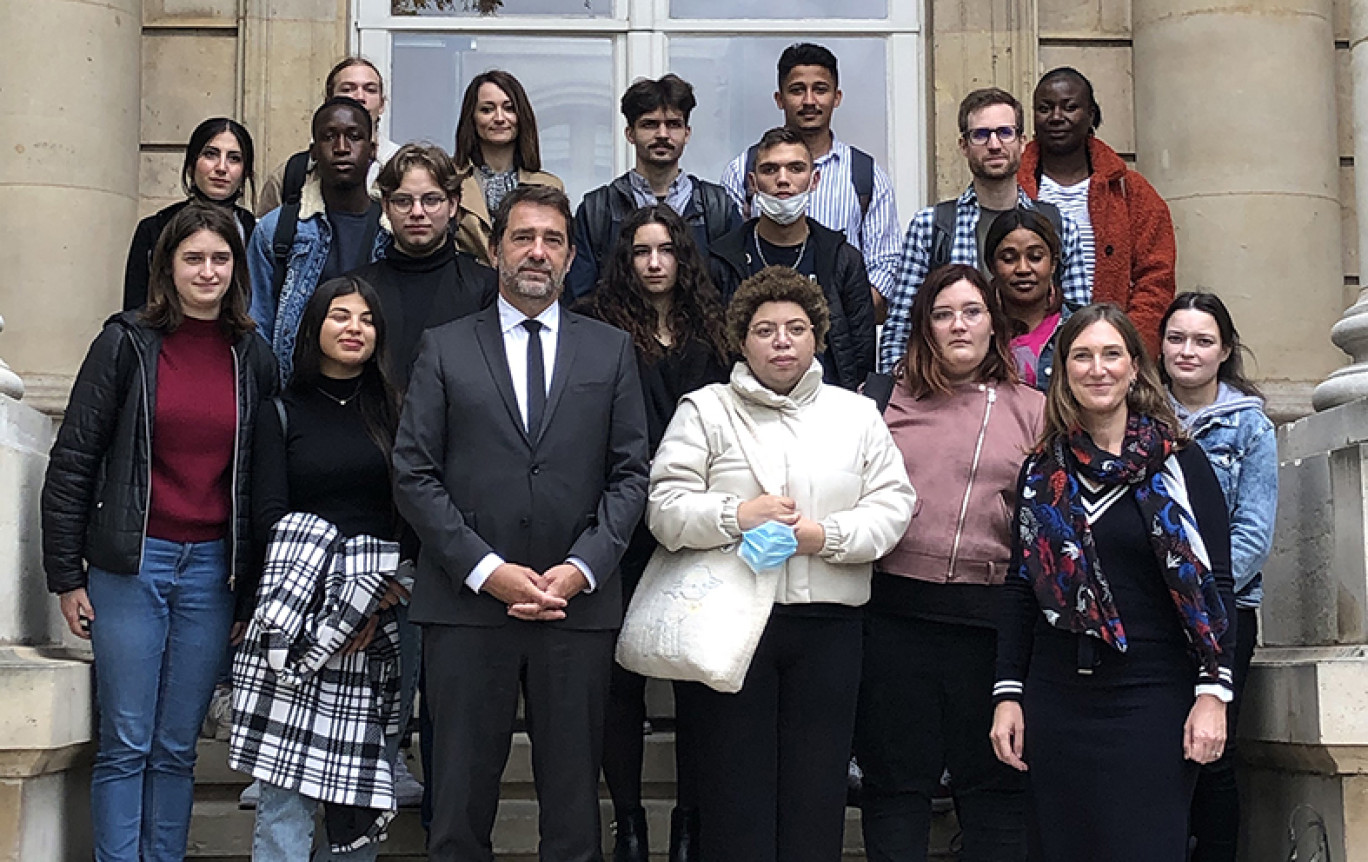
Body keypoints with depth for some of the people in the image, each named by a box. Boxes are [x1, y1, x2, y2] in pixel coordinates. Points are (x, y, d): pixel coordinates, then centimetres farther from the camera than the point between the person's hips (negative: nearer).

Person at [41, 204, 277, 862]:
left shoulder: (252, 358, 8)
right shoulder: (127, 344, -1)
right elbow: (72, 460, -1)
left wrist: (254, 581, 7)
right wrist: (65, 573, -3)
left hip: (212, 569, 3)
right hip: (131, 564, -2)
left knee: (177, 748, 8)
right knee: (125, 745, 0)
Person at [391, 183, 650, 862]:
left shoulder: (611, 351, 11)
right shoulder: (444, 349, 7)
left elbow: (630, 474, 6)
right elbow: (413, 475, 1)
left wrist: (581, 568, -8)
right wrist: (485, 569, -10)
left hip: (577, 604, 1)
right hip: (466, 603, -1)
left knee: (573, 802, 7)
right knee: (460, 798, 5)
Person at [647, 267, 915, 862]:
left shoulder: (857, 415, 14)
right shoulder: (706, 411, 6)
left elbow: (892, 505, 4)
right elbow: (665, 509, -2)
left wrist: (827, 535, -10)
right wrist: (736, 516, -15)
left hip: (828, 625, 2)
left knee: (818, 788, 5)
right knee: (735, 786, 1)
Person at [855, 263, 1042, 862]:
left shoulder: (1031, 411, 10)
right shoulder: (882, 401, 8)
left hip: (993, 614, 0)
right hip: (896, 612, 0)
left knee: (995, 778, 8)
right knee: (895, 777, 9)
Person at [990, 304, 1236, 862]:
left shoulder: (1179, 463, 0)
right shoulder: (1042, 471, 9)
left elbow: (1212, 585, -3)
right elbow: (1019, 589, 10)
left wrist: (1213, 693, -10)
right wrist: (1008, 694, 5)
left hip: (1152, 700, -3)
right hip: (1056, 699, 3)